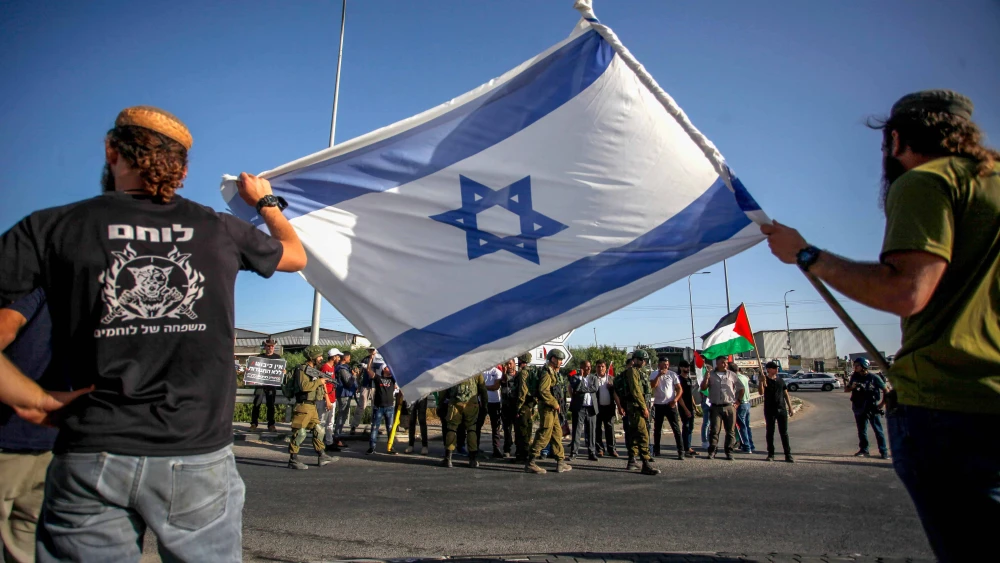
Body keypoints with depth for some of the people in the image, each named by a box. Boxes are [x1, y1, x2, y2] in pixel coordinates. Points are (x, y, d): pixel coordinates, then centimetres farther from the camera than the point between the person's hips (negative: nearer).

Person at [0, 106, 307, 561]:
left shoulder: (52, 228, 0)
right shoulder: (220, 229, 3)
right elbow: (294, 254, 21)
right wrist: (265, 202, 38)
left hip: (91, 459, 0)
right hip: (200, 458, 1)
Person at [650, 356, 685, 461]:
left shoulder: (673, 374, 1)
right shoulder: (654, 374, 3)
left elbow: (680, 389, -1)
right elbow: (652, 385, -15)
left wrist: (675, 400, -14)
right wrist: (659, 375, -20)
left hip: (670, 405, -1)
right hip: (658, 405, 1)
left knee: (676, 428, -4)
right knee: (657, 429, 11)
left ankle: (681, 452, -1)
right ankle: (656, 450, 21)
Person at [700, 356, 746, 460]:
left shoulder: (731, 375, 7)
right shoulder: (711, 375, 6)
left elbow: (742, 389, 14)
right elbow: (703, 388, 1)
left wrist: (738, 400, 8)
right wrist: (706, 378, -13)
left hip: (729, 407, 1)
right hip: (716, 407, -1)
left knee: (730, 431, 4)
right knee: (714, 430, -3)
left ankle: (729, 452, 13)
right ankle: (712, 451, 1)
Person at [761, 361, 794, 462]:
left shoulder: (780, 380, 10)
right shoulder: (765, 380, -3)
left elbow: (786, 394, 15)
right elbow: (761, 393, -19)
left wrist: (790, 408, 11)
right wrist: (761, 382, -33)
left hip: (782, 409, 3)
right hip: (770, 410, -3)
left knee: (784, 433, 4)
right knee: (770, 432, 4)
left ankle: (788, 454, 8)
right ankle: (771, 454, 12)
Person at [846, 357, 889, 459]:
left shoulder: (874, 378, -8)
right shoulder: (854, 376, 6)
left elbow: (885, 390, -2)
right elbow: (846, 389, 13)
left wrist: (882, 403, -5)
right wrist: (852, 387, -8)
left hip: (872, 408, -5)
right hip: (859, 408, 5)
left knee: (878, 430, -2)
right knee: (861, 431, 11)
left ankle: (884, 451, 5)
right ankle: (863, 450, 20)